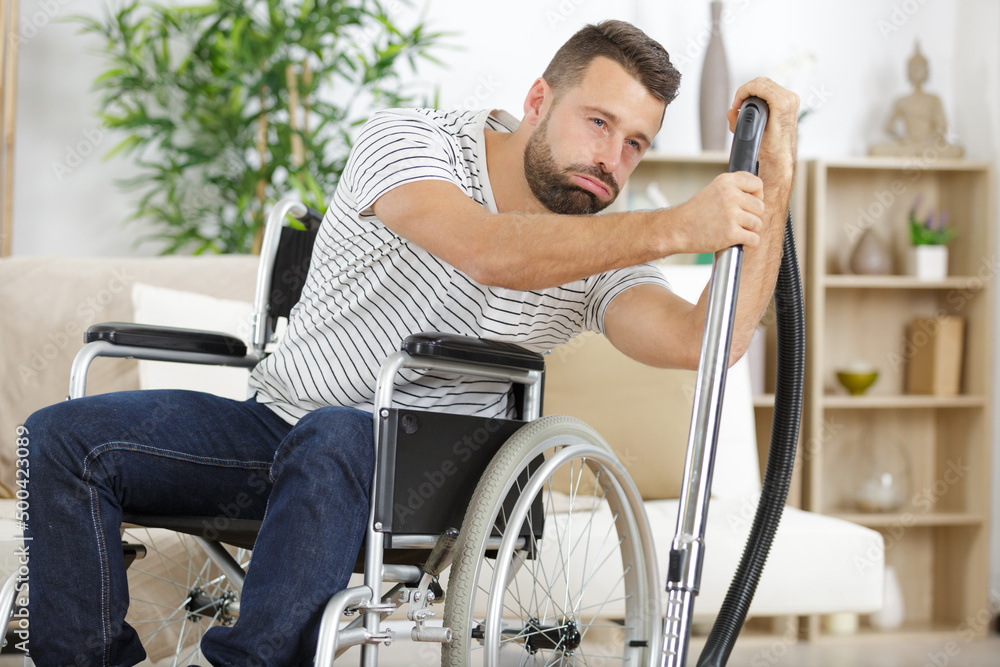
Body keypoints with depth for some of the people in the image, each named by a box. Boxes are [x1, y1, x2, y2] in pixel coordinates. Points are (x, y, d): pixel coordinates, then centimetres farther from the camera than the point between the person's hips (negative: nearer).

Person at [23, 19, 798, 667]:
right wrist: (674, 228, -39)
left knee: (332, 441, -38)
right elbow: (488, 252, -31)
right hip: (282, 426, 1)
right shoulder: (408, 140, -10)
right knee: (63, 438, -17)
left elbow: (710, 344, -18)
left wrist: (774, 182, -23)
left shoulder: (603, 254, 0)